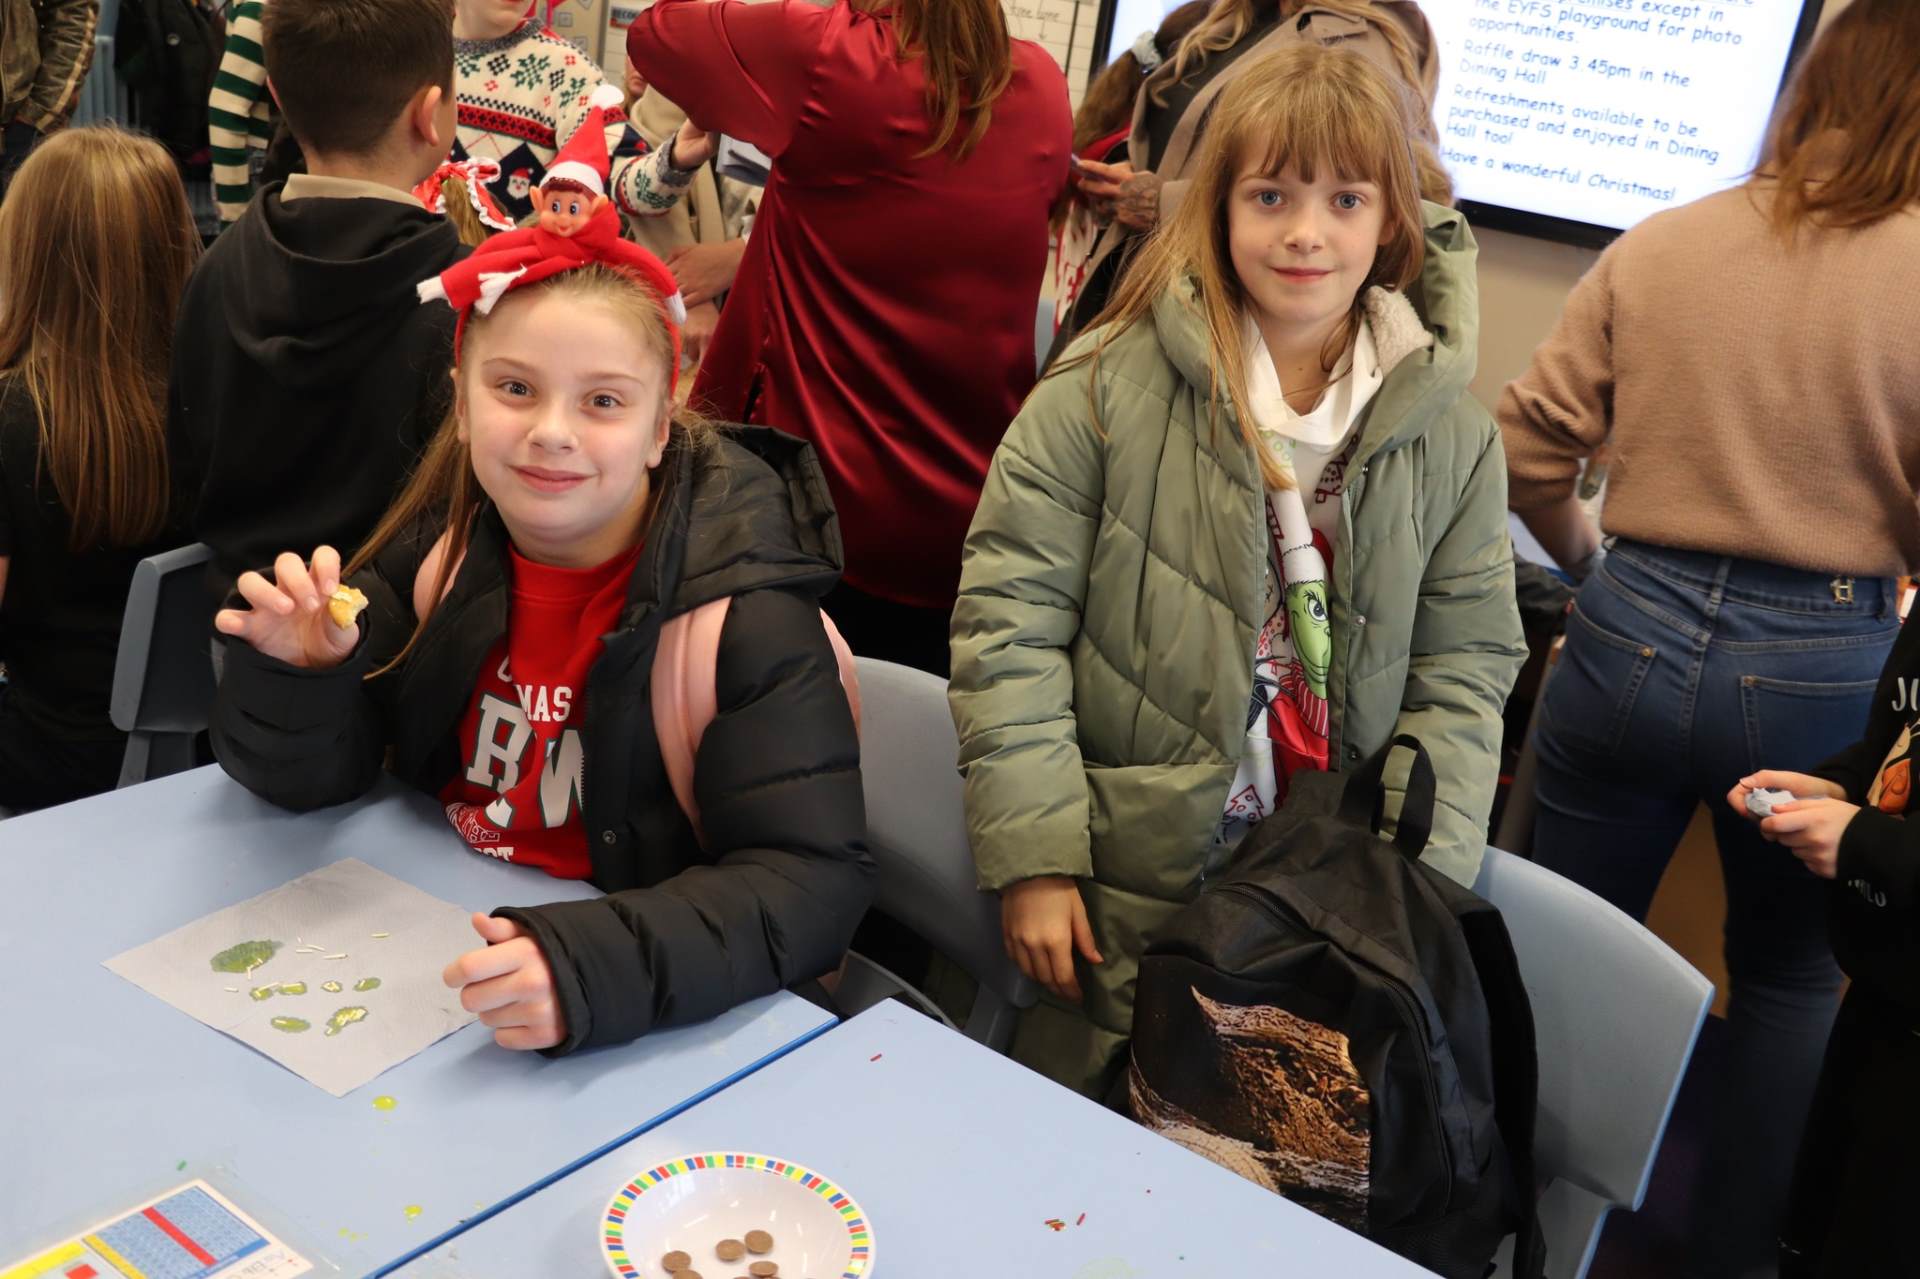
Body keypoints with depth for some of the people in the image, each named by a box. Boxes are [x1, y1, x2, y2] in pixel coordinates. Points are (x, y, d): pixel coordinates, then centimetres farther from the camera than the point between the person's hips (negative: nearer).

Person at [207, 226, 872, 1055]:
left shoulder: (742, 605, -19)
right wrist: (292, 676, -20)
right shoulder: (441, 544, -3)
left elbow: (812, 879, -25)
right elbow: (313, 778, 2)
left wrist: (592, 968, -39)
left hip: (635, 1033, -4)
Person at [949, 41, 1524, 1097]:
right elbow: (1008, 621, -9)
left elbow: (1462, 675, 2)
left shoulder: (1450, 435, 0)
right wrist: (1035, 854, -12)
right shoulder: (1107, 390, -10)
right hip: (1119, 893, -2)